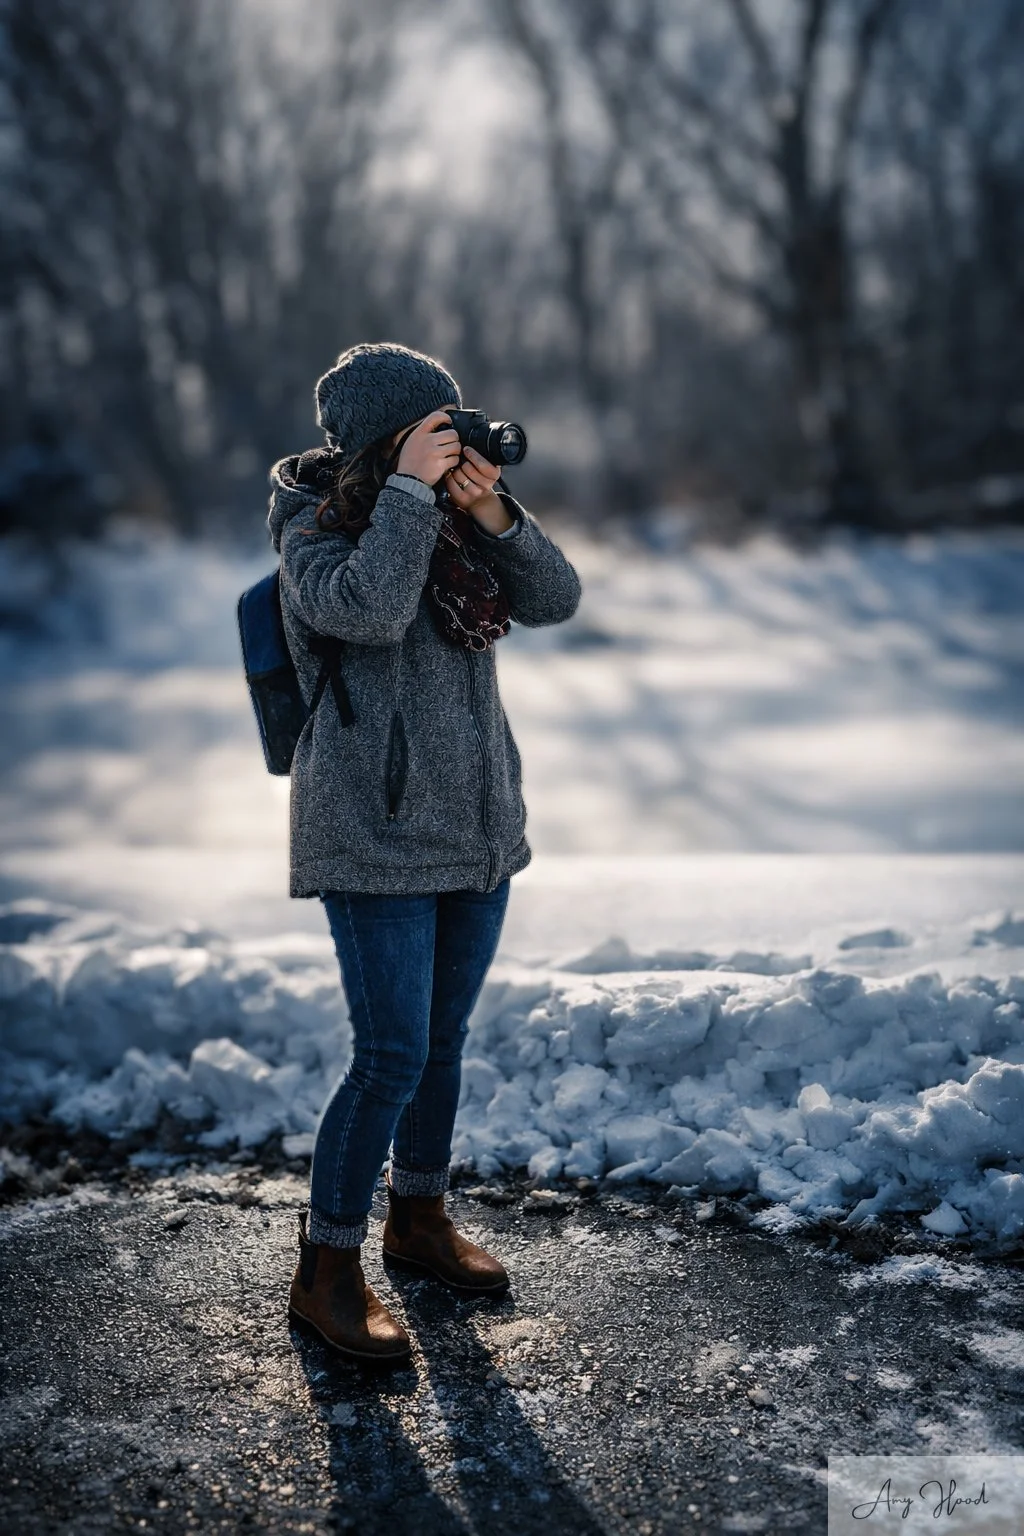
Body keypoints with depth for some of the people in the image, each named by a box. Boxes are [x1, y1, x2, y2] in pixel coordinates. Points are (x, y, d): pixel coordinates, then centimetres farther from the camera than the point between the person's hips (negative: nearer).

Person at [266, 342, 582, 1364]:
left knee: (443, 1039, 16)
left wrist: (489, 508, -11)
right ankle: (326, 1270, 9)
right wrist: (409, 491, -20)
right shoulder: (316, 530, -7)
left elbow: (555, 599, 0)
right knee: (391, 1058, -7)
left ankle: (419, 1214, 35)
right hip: (376, 836, -6)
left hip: (477, 825, 7)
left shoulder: (453, 526, 10)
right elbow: (368, 609, -28)